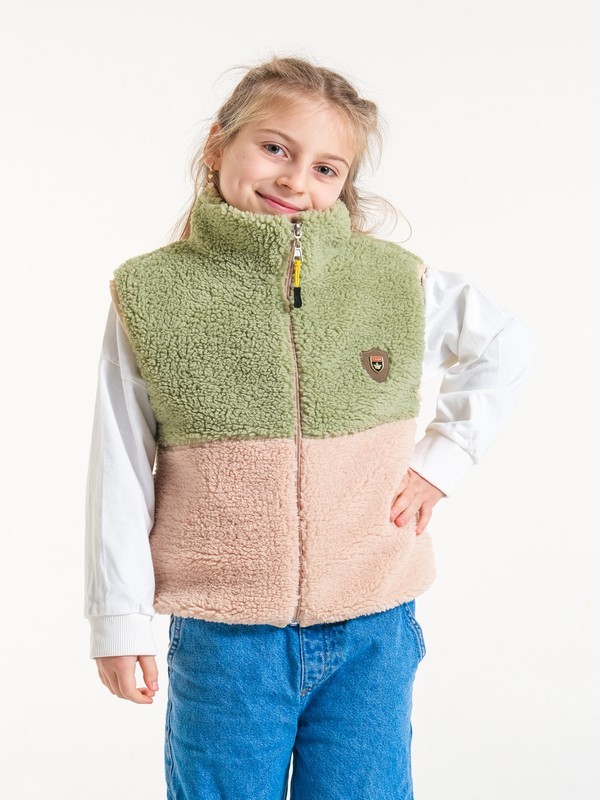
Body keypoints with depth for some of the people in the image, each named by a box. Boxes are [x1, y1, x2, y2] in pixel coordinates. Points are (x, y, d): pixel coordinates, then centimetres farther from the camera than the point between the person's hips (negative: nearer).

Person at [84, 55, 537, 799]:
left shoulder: (395, 281, -1)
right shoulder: (152, 294, -4)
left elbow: (507, 345, 15)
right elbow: (120, 472, 0)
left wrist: (445, 453, 5)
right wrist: (118, 617, 2)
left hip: (370, 632, 1)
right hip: (222, 637, -1)